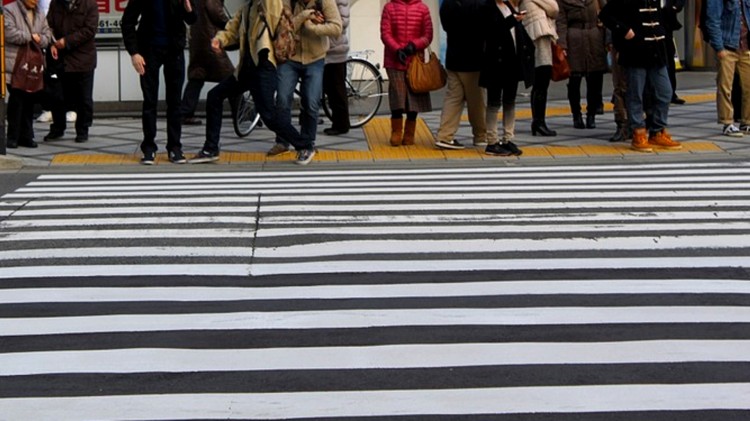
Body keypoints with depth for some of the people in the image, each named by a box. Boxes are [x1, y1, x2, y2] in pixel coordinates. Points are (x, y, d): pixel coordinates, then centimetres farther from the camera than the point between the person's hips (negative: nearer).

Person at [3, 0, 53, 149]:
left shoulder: (40, 14, 16)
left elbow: (47, 34, 13)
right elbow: (9, 32, -16)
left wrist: (40, 40, -10)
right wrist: (30, 37, -10)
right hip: (15, 65, -6)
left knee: (30, 100, 7)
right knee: (16, 99, -4)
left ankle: (26, 136, 14)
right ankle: (12, 137, 4)